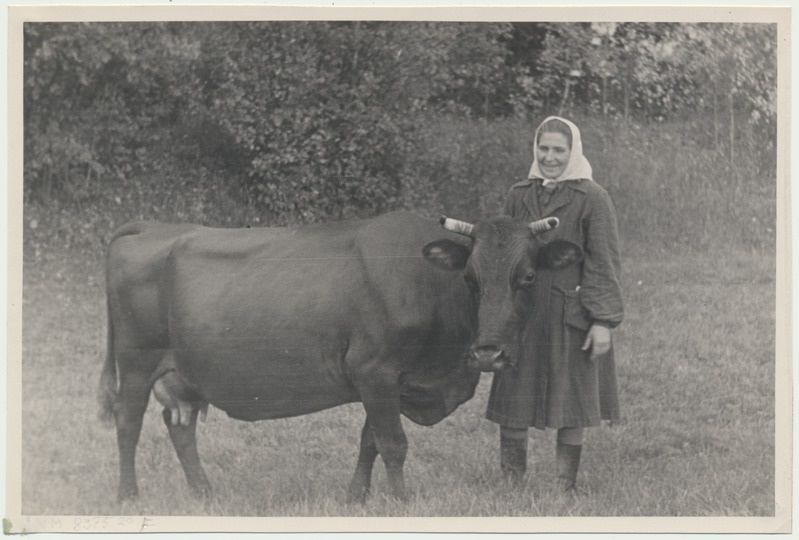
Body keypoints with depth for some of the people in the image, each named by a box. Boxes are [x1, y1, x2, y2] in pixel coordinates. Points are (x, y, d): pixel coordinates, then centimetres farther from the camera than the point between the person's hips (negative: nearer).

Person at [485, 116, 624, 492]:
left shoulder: (592, 199, -6)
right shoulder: (518, 196, 8)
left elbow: (604, 262, -8)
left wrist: (603, 320, -14)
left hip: (571, 316, -4)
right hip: (522, 313, 4)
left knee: (571, 406, 5)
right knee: (513, 403, 5)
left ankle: (565, 486, 15)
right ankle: (510, 485, 15)